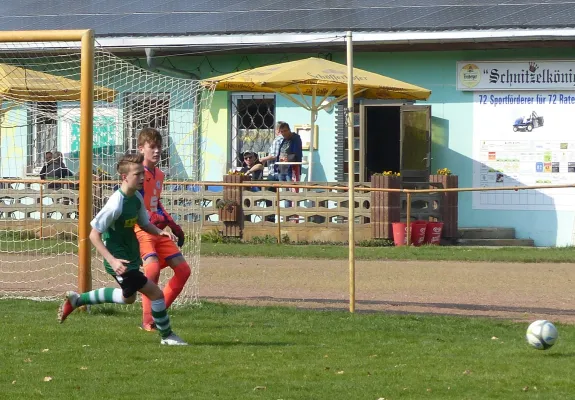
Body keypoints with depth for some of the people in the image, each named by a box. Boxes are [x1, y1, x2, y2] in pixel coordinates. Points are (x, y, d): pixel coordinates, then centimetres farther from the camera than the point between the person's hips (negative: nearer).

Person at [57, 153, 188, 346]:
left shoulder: (137, 198, -1)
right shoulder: (116, 204, -26)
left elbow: (144, 223, 14)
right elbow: (94, 234, -22)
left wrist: (159, 232, -7)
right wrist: (112, 260, -30)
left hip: (131, 256, 10)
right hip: (120, 261, -10)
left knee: (128, 297, 29)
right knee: (156, 293, -11)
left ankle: (76, 300, 41)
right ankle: (167, 336, 8)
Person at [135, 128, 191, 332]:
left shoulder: (159, 175, 16)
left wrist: (173, 225, 22)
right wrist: (151, 218, -29)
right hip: (140, 230, -9)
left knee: (183, 269, 7)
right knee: (153, 267, -30)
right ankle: (148, 321, -21)